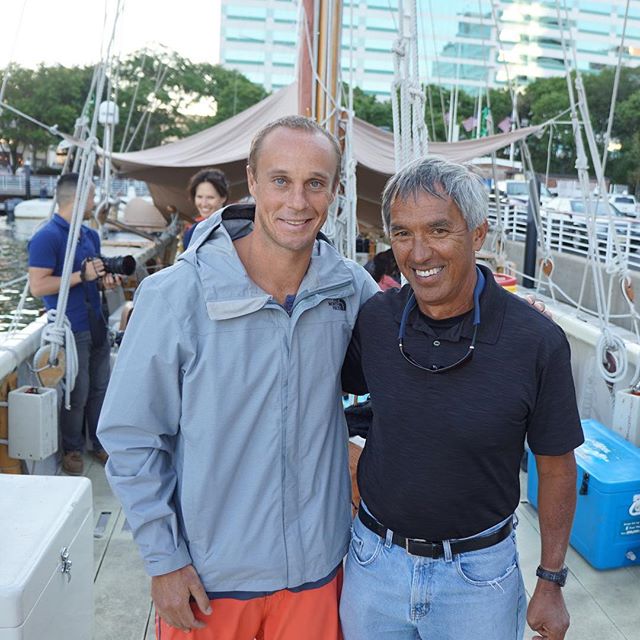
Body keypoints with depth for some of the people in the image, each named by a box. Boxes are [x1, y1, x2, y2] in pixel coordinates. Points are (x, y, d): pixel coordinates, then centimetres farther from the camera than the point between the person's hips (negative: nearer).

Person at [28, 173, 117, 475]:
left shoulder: (90, 235, 13)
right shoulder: (46, 237, -13)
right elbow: (38, 286, -19)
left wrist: (105, 278, 2)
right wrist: (82, 275, -20)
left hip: (96, 325, 7)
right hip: (71, 331, -7)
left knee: (100, 388, 13)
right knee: (76, 395, 2)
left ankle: (100, 442, 28)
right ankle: (72, 450, 20)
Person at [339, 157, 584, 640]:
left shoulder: (537, 341, -17)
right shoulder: (373, 320, -11)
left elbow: (556, 468, -6)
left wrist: (551, 582, -1)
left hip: (478, 572, -2)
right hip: (375, 559, 3)